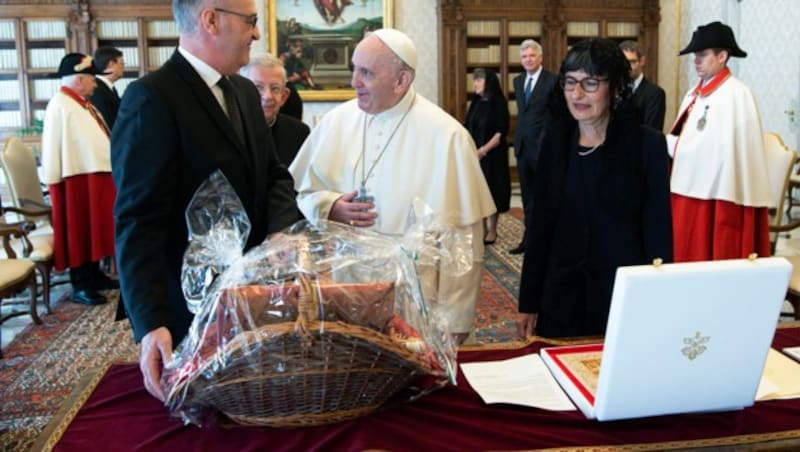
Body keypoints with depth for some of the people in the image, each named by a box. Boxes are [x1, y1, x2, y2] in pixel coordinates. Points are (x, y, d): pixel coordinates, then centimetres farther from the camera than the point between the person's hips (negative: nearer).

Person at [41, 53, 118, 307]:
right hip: (77, 179, -9)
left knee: (94, 229, 16)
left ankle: (94, 276, 28)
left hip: (96, 176, 9)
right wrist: (53, 182, -17)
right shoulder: (60, 106, -15)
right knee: (79, 232, -2)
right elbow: (53, 147, -17)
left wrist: (109, 169, 19)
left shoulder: (82, 104, 14)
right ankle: (80, 286, 6)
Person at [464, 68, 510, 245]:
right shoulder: (476, 102, 8)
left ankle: (492, 231, 14)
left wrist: (484, 150, -20)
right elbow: (468, 128, 9)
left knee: (491, 191, 2)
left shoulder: (498, 102, -8)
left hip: (492, 156, -5)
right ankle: (482, 229, 19)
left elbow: (501, 132, -13)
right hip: (474, 154, 5)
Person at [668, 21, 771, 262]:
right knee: (686, 257, 13)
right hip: (687, 192, 8)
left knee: (710, 262, 0)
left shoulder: (737, 95, -12)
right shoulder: (695, 93, 14)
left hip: (715, 197, -8)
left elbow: (731, 149, -18)